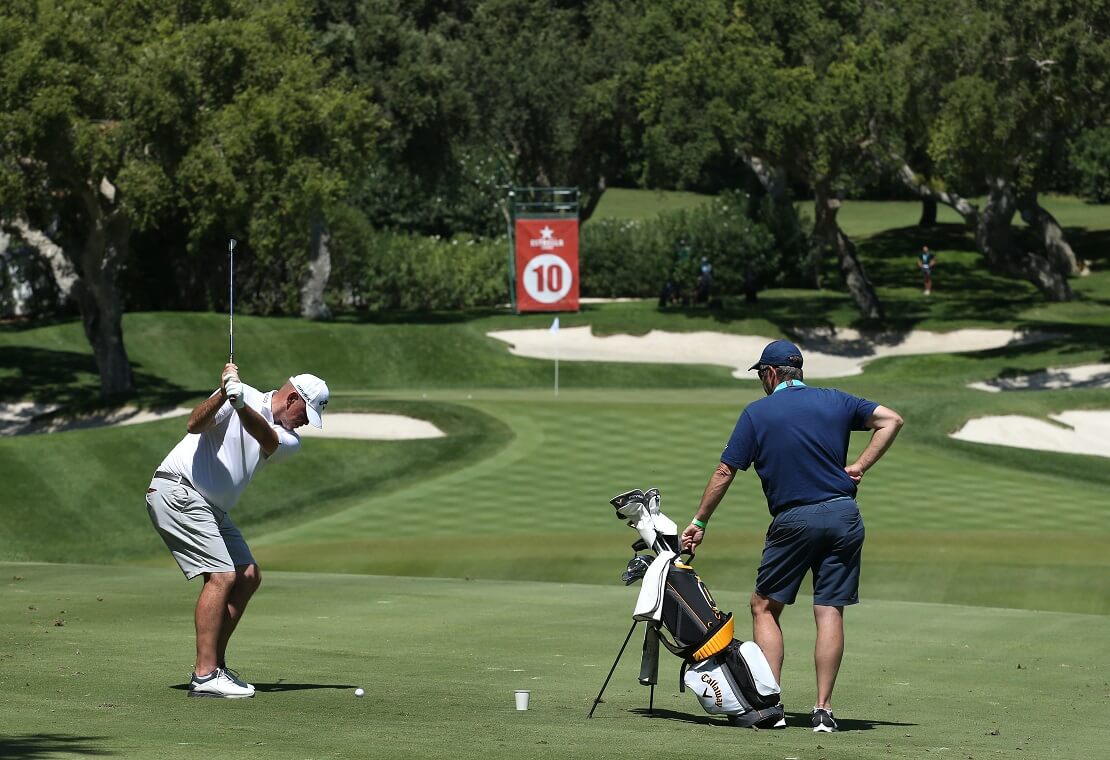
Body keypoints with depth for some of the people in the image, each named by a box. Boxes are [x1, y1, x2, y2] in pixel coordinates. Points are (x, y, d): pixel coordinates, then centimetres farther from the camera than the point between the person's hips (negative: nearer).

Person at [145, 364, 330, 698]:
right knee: (222, 575, -17)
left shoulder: (289, 441, 9)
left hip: (212, 508, 9)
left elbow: (267, 439, -16)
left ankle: (214, 666, 10)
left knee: (248, 577, 6)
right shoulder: (245, 394, -7)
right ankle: (204, 677, -20)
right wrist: (224, 393, -37)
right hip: (177, 491, -9)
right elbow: (195, 424, -20)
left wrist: (242, 406, -35)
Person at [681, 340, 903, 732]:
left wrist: (699, 522, 8)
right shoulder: (835, 401, 10)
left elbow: (724, 472, 1)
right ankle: (823, 710, -3)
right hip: (843, 516, 3)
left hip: (793, 521, -2)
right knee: (830, 612, 2)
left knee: (764, 607, 10)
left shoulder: (757, 413, 2)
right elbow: (891, 420, 7)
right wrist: (860, 466, 4)